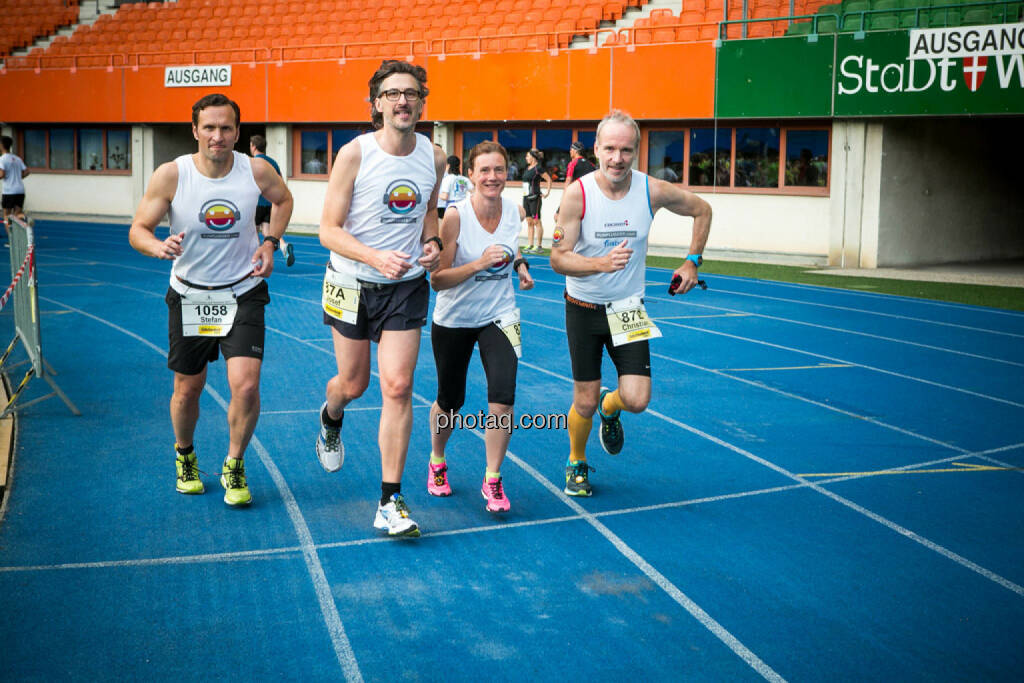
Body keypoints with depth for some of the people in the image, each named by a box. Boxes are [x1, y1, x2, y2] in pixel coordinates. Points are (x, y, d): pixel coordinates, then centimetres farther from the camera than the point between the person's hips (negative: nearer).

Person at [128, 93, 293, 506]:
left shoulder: (256, 171, -11)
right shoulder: (171, 175, -15)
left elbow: (283, 200, 13)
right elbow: (137, 230, -10)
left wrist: (269, 243, -1)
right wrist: (160, 247, -32)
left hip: (242, 293, 0)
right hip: (189, 296, 0)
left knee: (246, 386, -15)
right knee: (187, 391, 11)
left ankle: (234, 467, 11)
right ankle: (185, 457, 42)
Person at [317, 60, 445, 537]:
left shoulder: (434, 157, -3)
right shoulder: (355, 154, -15)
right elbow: (329, 230, -15)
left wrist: (431, 241, -4)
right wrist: (376, 257, -31)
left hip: (406, 287, 2)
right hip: (352, 284, -2)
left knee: (397, 387, -8)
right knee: (353, 384, 12)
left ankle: (390, 501, -1)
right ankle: (330, 418, 51)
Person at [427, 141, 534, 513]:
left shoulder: (516, 212, -6)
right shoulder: (455, 216, -20)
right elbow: (437, 280, -20)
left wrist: (519, 265, -1)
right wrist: (479, 263, -31)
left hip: (499, 317, 2)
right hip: (454, 320, -2)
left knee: (502, 397, -15)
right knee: (450, 401, 12)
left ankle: (492, 480, 2)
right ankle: (436, 462, 42)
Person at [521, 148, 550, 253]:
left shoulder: (538, 168, -9)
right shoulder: (527, 168, 13)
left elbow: (549, 179, -8)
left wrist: (547, 192, -13)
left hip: (535, 197, -8)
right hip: (526, 197, 8)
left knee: (536, 221, -6)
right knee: (529, 222, 8)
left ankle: (539, 246, -3)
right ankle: (530, 245, 11)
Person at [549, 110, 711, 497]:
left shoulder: (653, 191, -12)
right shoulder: (577, 194, -17)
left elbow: (702, 210, 7)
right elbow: (558, 258, -18)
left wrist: (692, 262, 3)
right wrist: (601, 264, -35)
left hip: (628, 309, 1)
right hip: (584, 308, -1)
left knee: (636, 401, -10)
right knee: (585, 404, 4)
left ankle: (610, 408, 29)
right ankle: (576, 464, 33)